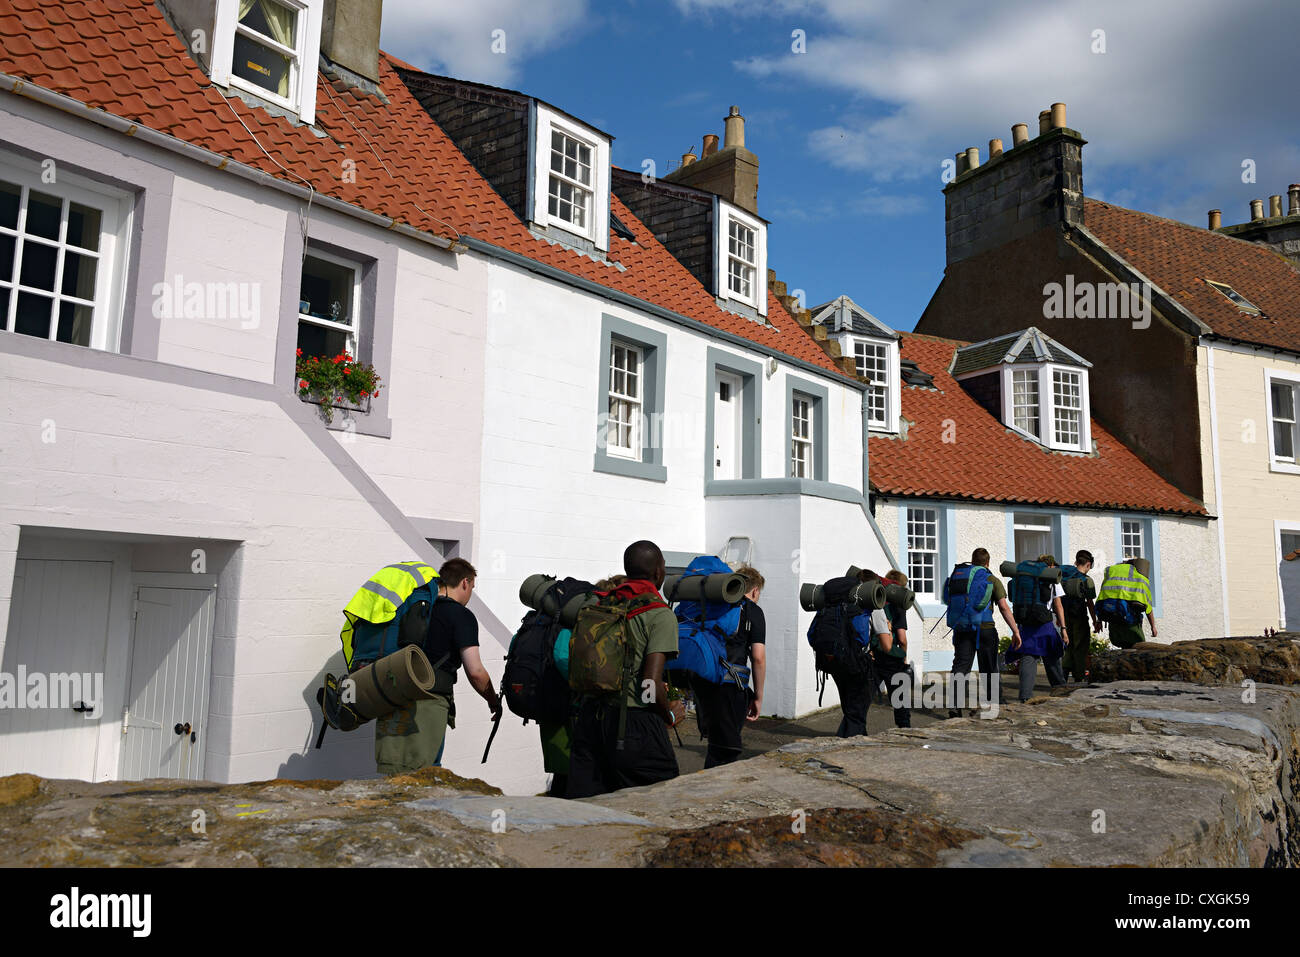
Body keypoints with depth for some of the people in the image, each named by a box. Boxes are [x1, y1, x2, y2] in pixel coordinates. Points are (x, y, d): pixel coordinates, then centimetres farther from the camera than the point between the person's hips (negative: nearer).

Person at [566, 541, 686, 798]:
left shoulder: (602, 604, 8)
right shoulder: (661, 615, -10)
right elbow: (651, 682, -17)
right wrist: (670, 716, 3)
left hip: (590, 715, 6)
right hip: (634, 722, -6)